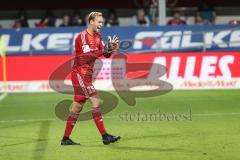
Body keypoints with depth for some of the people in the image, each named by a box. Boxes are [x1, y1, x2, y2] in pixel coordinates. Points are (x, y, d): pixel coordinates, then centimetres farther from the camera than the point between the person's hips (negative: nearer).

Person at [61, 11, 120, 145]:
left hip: (87, 75, 9)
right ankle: (105, 136, -16)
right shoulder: (82, 37, -14)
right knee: (96, 101, -15)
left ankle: (66, 138, 16)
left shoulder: (97, 37, 11)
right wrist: (103, 50, -31)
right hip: (80, 74, -9)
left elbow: (106, 54, 8)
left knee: (77, 107, 10)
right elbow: (87, 57, -25)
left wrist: (111, 48, -12)